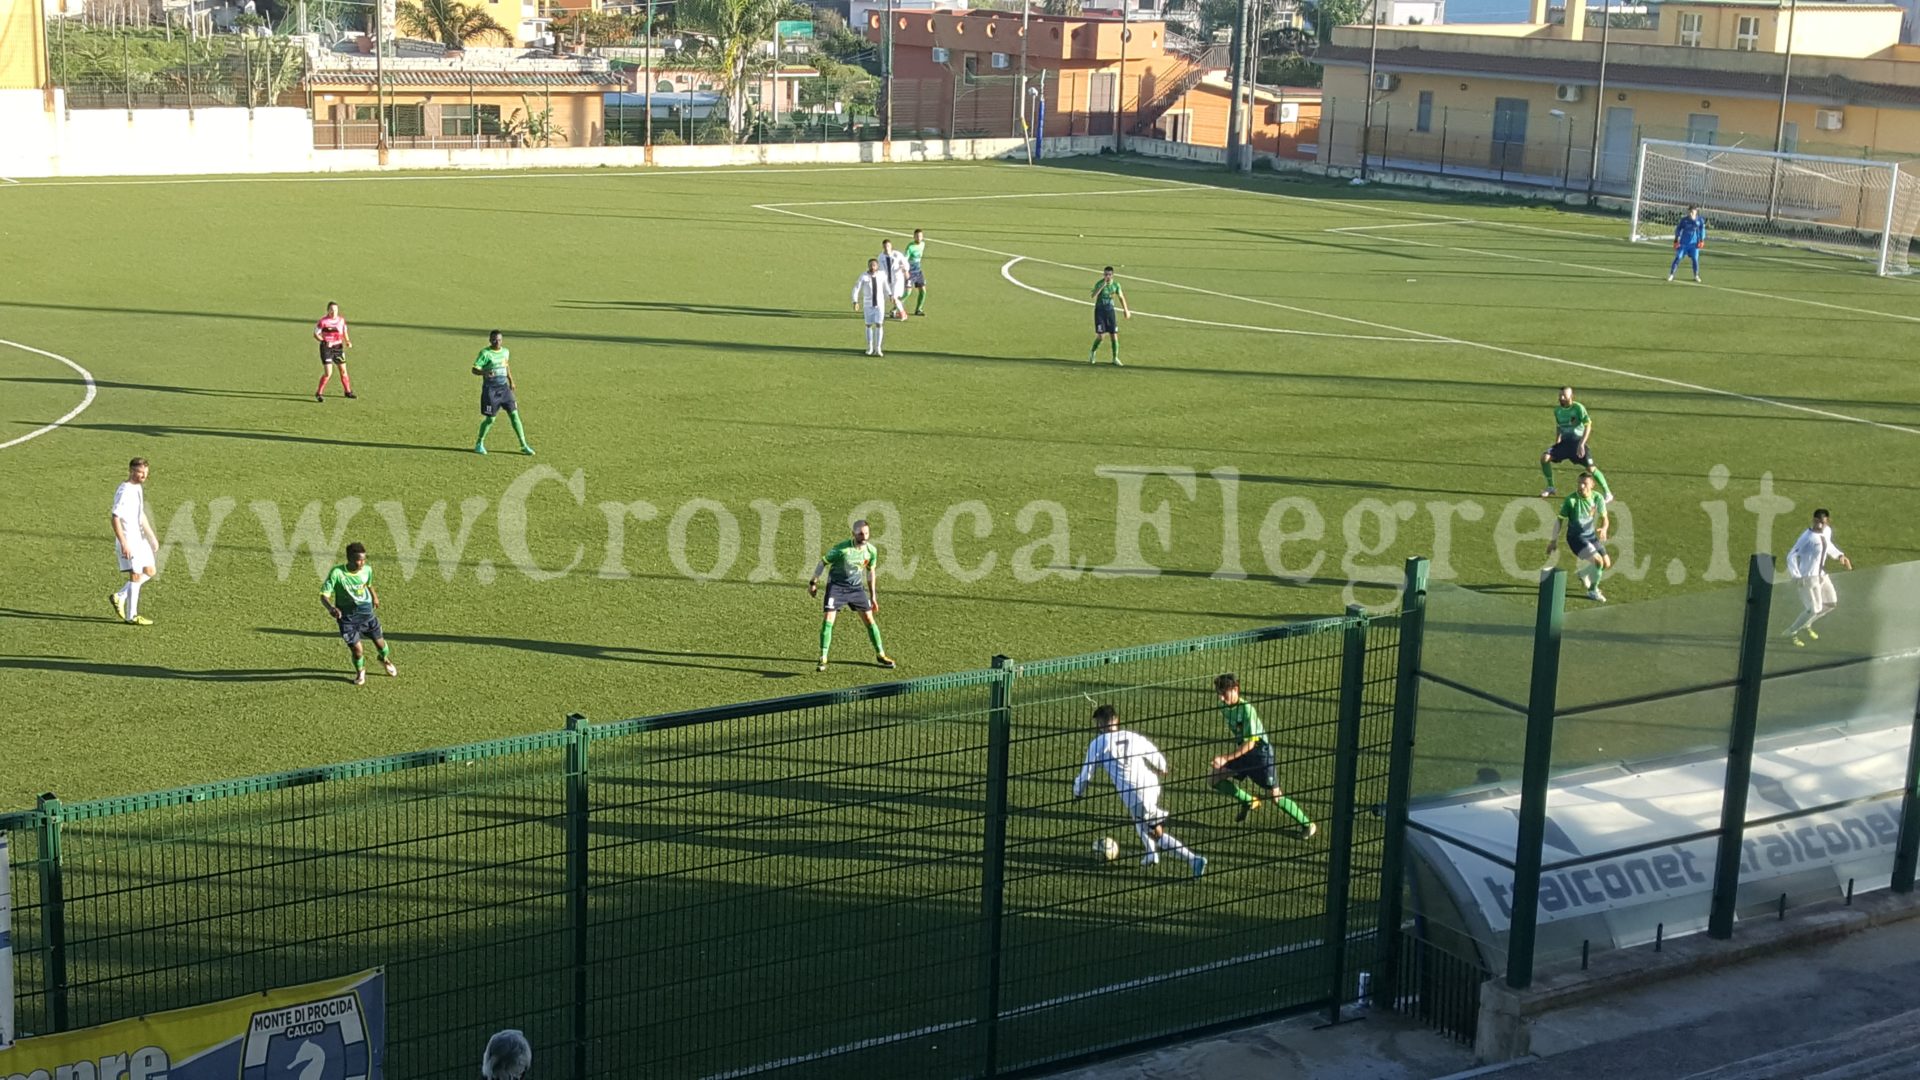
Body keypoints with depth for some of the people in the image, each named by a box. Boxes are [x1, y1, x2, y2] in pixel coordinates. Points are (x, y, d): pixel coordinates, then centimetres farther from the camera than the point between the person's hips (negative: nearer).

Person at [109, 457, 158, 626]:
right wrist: (123, 544, -26)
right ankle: (131, 616, 5)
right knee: (136, 575, -4)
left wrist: (152, 537, 23)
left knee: (150, 571, 12)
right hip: (128, 539, -9)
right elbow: (115, 518, -22)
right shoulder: (124, 491, -17)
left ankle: (119, 597, 21)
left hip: (140, 538, 9)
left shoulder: (139, 488, 12)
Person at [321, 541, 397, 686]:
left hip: (366, 612, 3)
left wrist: (374, 596, 21)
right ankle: (360, 671, 30)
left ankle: (385, 660, 51)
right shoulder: (337, 573, -25)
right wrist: (331, 608, -42)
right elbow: (324, 595, -24)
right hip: (347, 616, -3)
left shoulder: (367, 570, -11)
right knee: (357, 650, -6)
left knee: (380, 641, 13)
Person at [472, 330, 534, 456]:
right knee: (490, 419, -2)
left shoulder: (505, 351, 9)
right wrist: (484, 372, -35)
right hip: (490, 389, -5)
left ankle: (524, 445, 4)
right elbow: (474, 369, -16)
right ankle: (479, 443, 20)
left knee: (514, 414, -1)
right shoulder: (485, 353, -10)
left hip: (504, 387, 5)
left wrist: (511, 380, 23)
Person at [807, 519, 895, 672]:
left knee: (870, 619, 3)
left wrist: (873, 596, 14)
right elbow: (823, 562, -7)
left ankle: (880, 655, 18)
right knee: (827, 620, -14)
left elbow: (870, 572, 12)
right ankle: (823, 659, -8)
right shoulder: (841, 549, -20)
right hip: (836, 586, -4)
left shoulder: (871, 550, -4)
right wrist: (813, 583, -3)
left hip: (856, 587, 4)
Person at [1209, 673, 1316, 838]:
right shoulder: (1224, 707, -4)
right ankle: (1248, 802, 19)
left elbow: (1250, 743, -28)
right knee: (1215, 778, 1)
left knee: (1275, 797, -6)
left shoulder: (1247, 710, -27)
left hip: (1260, 752, -8)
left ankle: (1306, 824, 12)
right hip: (1243, 752, 8)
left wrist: (1226, 758, -34)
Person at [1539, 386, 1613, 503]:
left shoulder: (1578, 408, -13)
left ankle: (1607, 493, -4)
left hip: (1577, 441, -5)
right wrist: (1556, 444, 16)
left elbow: (1588, 426, -15)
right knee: (1545, 457, -11)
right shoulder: (1557, 410, 5)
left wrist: (1581, 444, -23)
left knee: (1590, 467, -16)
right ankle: (1550, 488, 4)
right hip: (1565, 441, 5)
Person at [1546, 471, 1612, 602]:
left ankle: (1581, 573, 39)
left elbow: (1604, 518, -1)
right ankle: (1592, 592, 0)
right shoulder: (1570, 500, -18)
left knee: (1606, 563, 10)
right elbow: (1560, 520, -11)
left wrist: (1603, 529, -25)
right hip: (1576, 537, -6)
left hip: (1591, 536, 6)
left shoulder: (1597, 498, -6)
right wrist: (1554, 540, -12)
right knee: (1598, 561, -21)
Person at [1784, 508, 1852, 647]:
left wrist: (1840, 555, 6)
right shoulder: (1807, 537, -26)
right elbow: (1791, 556, -23)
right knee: (1814, 609, -3)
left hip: (1821, 574, 8)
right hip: (1808, 578, -8)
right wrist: (1796, 576, -32)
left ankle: (1806, 625, 34)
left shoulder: (1827, 531, -2)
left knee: (1832, 603, 17)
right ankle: (1792, 632, 17)